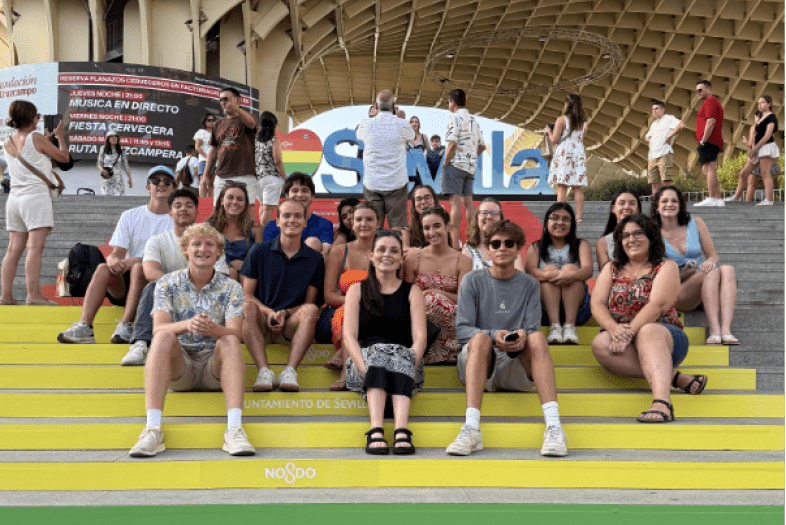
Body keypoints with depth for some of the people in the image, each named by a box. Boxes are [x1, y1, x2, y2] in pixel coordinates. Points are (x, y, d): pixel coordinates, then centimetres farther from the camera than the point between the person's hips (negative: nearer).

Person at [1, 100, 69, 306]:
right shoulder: (36, 138, -6)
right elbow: (64, 157, 4)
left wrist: (53, 175, 23)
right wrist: (61, 137, 20)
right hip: (36, 195, -7)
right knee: (35, 247, -12)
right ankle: (33, 294, -18)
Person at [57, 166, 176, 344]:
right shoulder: (130, 216, 16)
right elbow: (117, 252, 5)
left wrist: (134, 261, -22)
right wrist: (113, 259, -21)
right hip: (123, 285, 3)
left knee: (139, 267, -33)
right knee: (103, 268, -26)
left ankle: (125, 327, -40)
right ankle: (83, 327, -37)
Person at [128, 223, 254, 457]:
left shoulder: (231, 288, 4)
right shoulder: (168, 284, 4)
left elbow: (235, 334, -11)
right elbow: (158, 329, -12)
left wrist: (214, 329, -36)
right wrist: (187, 325, -34)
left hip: (215, 366, 0)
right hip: (179, 367, 0)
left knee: (228, 341, -29)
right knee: (165, 337, -29)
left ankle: (234, 429, -41)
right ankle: (152, 429, -39)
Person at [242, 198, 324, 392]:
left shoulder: (315, 259, 8)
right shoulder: (259, 251, 6)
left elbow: (309, 302, 7)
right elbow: (247, 295, 3)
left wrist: (285, 313, -12)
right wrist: (269, 313, -15)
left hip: (291, 325, 0)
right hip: (262, 320, 0)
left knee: (311, 310, -30)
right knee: (248, 308, -32)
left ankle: (290, 371, -39)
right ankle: (264, 371, -40)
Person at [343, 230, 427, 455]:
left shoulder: (412, 291, 14)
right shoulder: (357, 290, 14)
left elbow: (420, 336, 1)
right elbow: (349, 335, 0)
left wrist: (411, 365, -19)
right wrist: (366, 368, -18)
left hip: (405, 363, 0)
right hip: (365, 362, 0)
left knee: (400, 355, -33)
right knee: (377, 352, -33)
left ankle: (401, 431, -49)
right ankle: (375, 432, -47)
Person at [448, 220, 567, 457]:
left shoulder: (529, 284, 14)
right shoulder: (473, 281, 8)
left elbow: (533, 330, 3)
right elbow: (462, 329, -2)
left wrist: (522, 336, -22)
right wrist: (494, 336, -22)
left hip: (516, 370, 1)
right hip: (476, 365, -1)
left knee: (537, 337, -28)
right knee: (481, 338, -33)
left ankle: (554, 426, -41)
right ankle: (471, 428, -46)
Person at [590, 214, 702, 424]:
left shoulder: (666, 266, 6)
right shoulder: (611, 269, 18)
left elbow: (658, 305, -11)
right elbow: (597, 304, 3)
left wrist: (631, 331, -26)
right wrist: (613, 328, -20)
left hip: (664, 336, -3)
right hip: (620, 337, 3)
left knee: (648, 331, -39)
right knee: (600, 344, -31)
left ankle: (662, 401, -57)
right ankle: (673, 377, -30)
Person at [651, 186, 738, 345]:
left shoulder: (695, 223, 10)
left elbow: (713, 255, 13)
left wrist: (710, 262, -12)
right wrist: (683, 274, -18)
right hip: (678, 292, -3)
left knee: (727, 269, -29)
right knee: (712, 273, -31)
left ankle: (726, 330, -45)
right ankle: (714, 331, -45)